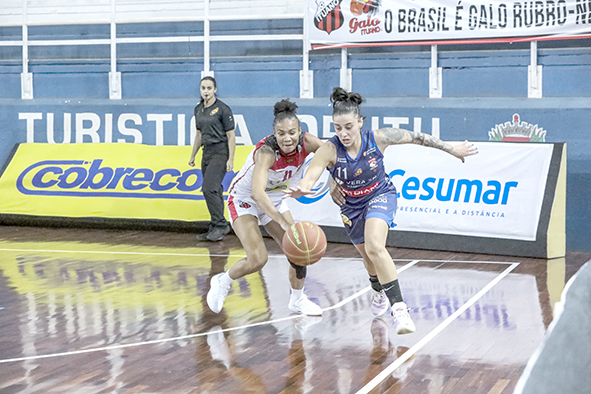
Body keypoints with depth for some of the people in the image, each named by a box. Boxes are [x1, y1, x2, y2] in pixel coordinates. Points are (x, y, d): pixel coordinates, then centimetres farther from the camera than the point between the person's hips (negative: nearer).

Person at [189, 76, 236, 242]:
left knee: (209, 188, -17)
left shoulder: (223, 109, -9)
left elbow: (231, 136, -9)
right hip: (207, 152, 7)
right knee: (213, 191, 7)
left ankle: (221, 225, -9)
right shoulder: (198, 109, 12)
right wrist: (193, 156, 22)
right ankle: (216, 229, 12)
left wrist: (230, 159, -14)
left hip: (220, 152, -7)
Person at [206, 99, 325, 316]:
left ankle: (297, 300, 24)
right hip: (244, 199, -6)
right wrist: (284, 222, -57)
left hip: (275, 199, 6)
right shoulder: (266, 151, -36)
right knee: (258, 259, -17)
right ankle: (222, 282, 12)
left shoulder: (307, 142, -21)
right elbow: (257, 192, -48)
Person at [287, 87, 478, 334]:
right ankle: (379, 291, 55)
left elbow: (415, 137, -12)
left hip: (380, 195, -3)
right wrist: (299, 191, -65)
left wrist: (452, 149, -4)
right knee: (368, 254, 22)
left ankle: (398, 307, -26)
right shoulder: (329, 150, -28)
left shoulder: (378, 139, -26)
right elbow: (308, 178, -40)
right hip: (351, 204, 3)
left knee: (374, 247, -29)